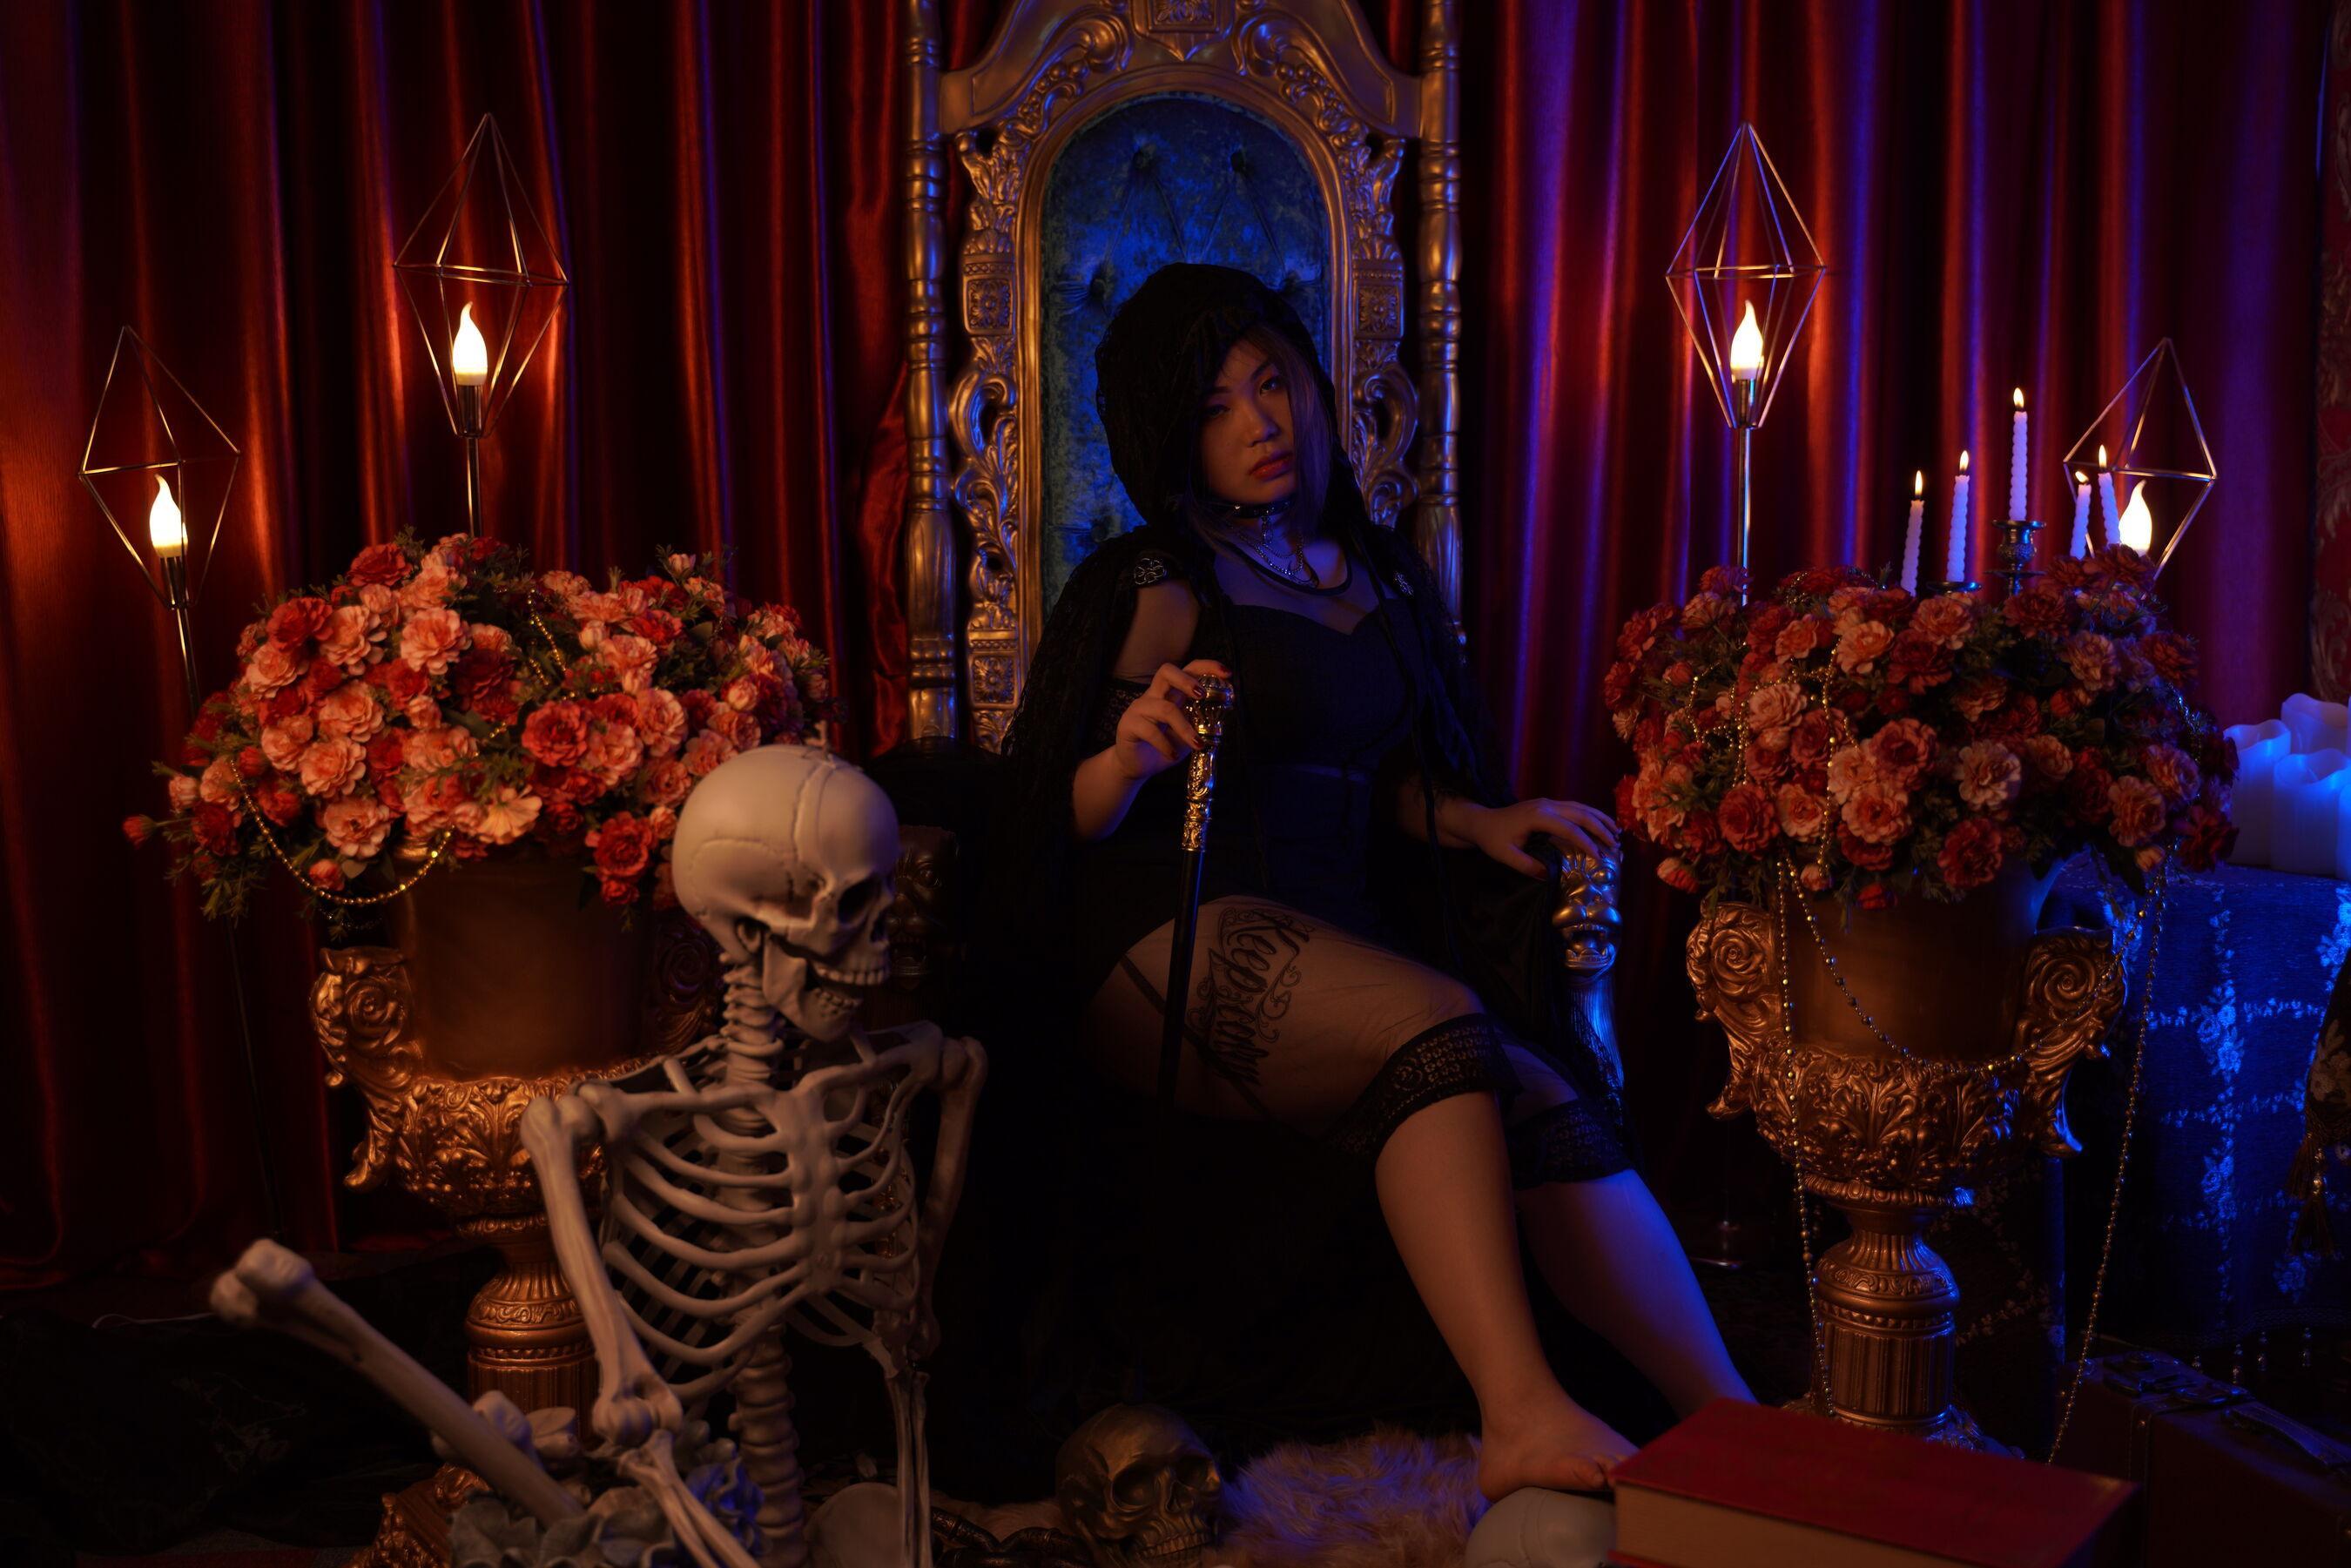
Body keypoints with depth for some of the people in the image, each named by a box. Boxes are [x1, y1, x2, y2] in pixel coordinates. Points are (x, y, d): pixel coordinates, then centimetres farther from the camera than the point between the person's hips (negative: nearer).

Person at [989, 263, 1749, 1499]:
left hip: (1339, 942, 5)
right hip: (1173, 945, -5)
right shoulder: (1153, 587, 2)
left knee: (1546, 1105, -22)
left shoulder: (1383, 577, 19)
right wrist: (1132, 756, -23)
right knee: (1436, 1027, -32)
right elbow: (1056, 821, -3)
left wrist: (1476, 821, 8)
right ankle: (1519, 1417, -39)